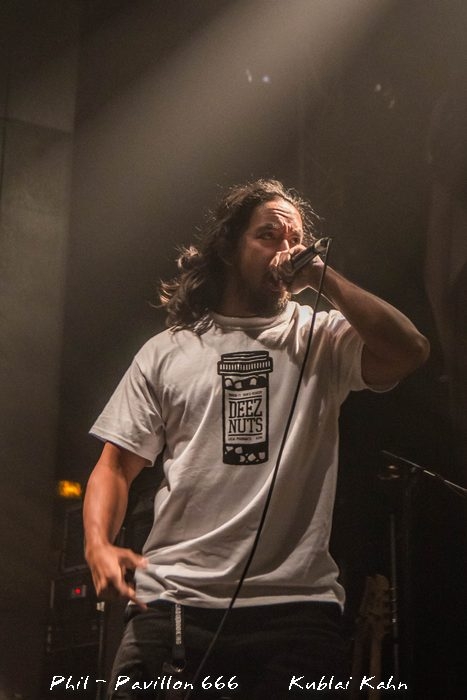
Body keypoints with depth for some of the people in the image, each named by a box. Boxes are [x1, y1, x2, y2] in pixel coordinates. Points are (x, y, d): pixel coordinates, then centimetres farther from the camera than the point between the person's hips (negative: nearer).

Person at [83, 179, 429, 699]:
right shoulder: (166, 353, 13)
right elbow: (116, 465, 11)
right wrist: (98, 545, -8)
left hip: (297, 604, 0)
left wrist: (323, 278, -6)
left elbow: (410, 351, -10)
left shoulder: (323, 339, 10)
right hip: (172, 603, 1)